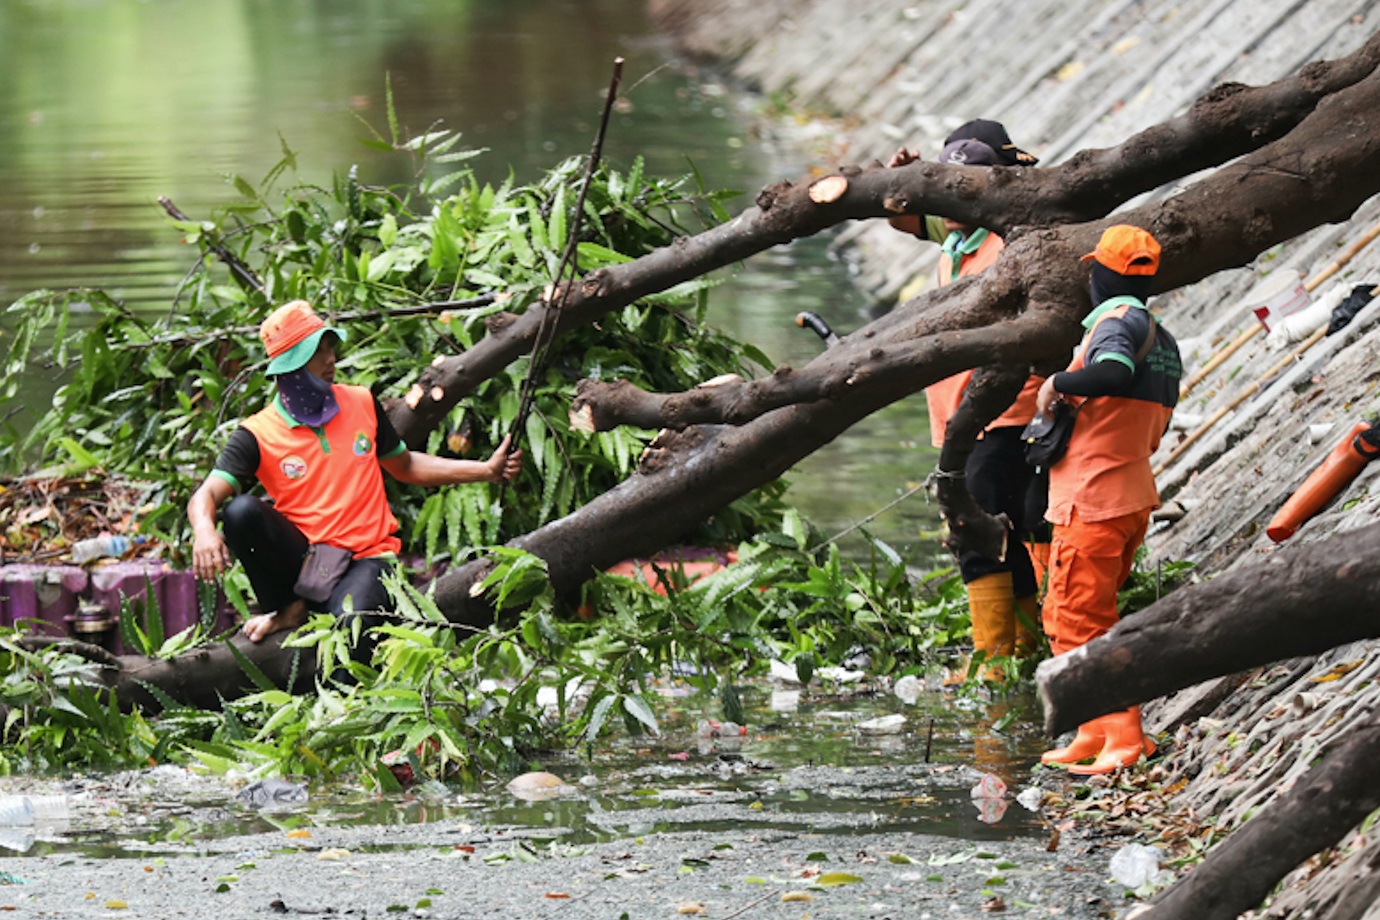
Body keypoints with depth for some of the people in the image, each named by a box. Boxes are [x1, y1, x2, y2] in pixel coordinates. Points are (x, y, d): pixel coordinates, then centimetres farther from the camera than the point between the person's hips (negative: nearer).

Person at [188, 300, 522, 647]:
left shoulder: (362, 404, 7)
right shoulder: (258, 436, -5)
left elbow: (404, 466, 22)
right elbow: (205, 497, -17)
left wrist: (486, 471, 15)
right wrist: (204, 533, -42)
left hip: (367, 556, -2)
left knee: (351, 621, -38)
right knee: (241, 511, -27)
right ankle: (288, 611, -7)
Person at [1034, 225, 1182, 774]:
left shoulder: (1117, 321, -13)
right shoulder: (1163, 340, 16)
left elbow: (1115, 373, -36)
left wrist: (1058, 383, -20)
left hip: (1092, 501, -10)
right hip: (1135, 496, 10)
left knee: (1078, 624, -6)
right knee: (1071, 619, 19)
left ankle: (1125, 738, -12)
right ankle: (1096, 734, 20)